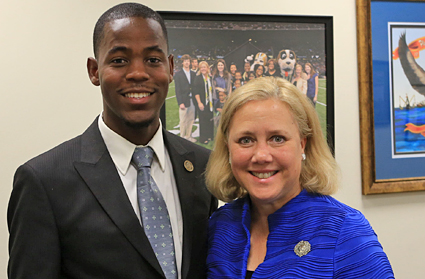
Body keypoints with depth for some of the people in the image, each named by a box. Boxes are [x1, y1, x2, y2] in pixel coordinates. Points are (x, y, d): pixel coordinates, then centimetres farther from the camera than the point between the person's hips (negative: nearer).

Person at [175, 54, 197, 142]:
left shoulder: (193, 74, 14)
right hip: (184, 101, -4)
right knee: (183, 121, -3)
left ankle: (188, 136, 18)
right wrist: (180, 103, -12)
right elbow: (177, 90, -5)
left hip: (192, 101, 5)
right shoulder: (178, 74, 0)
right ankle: (182, 137, 6)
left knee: (191, 120, 8)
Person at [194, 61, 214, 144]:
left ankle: (209, 136, 18)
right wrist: (199, 102, -16)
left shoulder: (210, 77, 10)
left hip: (210, 102, 5)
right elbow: (196, 91, -9)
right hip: (202, 103, -5)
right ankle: (203, 138, 5)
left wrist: (213, 101, 9)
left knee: (210, 119, 7)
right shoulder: (198, 78, -5)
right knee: (203, 120, -3)